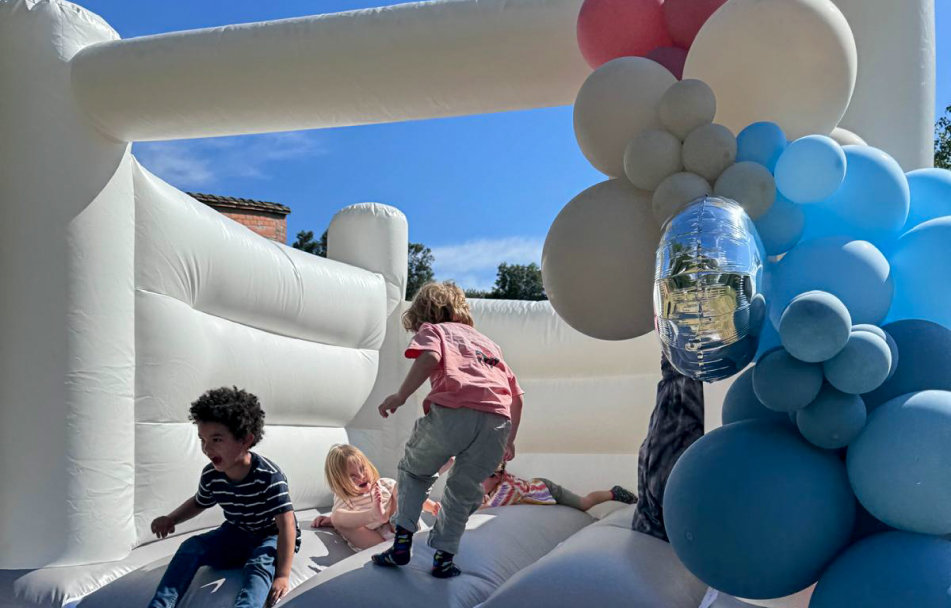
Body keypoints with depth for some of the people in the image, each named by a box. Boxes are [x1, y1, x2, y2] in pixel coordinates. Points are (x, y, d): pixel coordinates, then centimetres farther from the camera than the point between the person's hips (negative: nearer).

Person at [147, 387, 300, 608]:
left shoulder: (269, 476, -30)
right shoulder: (210, 475, -12)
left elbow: (287, 525, -29)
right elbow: (198, 503, 13)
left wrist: (282, 575, -34)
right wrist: (171, 519, -7)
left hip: (271, 537, -5)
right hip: (236, 535, 6)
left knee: (260, 564, -36)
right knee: (191, 547, -17)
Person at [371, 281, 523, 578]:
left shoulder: (431, 329, 21)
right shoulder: (488, 342, 36)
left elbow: (430, 356, -6)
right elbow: (517, 396, 28)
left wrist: (401, 396, -3)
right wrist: (509, 440, 36)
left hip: (453, 412, -4)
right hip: (498, 421, 4)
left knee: (414, 471, 23)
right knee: (464, 491, 23)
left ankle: (402, 542, 18)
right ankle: (444, 557, 21)